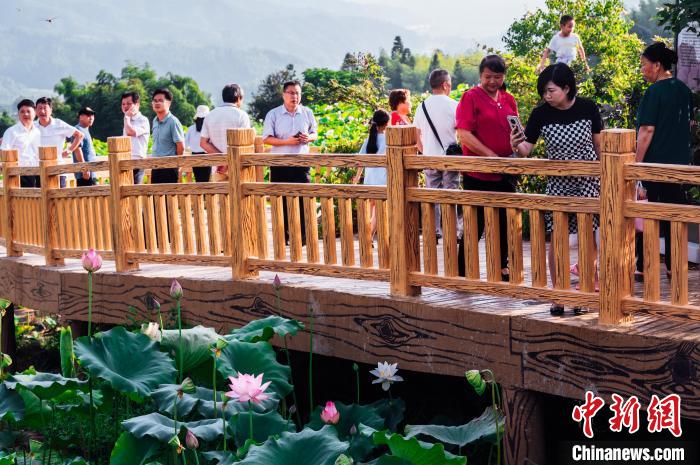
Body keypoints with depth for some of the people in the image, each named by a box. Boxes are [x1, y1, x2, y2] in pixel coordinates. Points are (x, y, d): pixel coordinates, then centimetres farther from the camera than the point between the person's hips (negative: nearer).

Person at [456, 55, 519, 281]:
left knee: (504, 222, 12)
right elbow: (464, 135, -14)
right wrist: (491, 156, -20)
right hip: (477, 174, -6)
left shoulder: (508, 100, 11)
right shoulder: (471, 97, -6)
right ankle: (462, 273, 5)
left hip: (505, 174, 6)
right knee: (475, 224, -3)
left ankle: (501, 267, 25)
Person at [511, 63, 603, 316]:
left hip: (588, 180, 0)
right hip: (557, 181, 0)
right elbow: (526, 150, -9)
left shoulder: (588, 108, -8)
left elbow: (598, 144, 5)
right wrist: (516, 145, -30)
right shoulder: (541, 114, -8)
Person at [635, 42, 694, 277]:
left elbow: (647, 130, -17)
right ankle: (673, 266, 14)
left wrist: (636, 163, -13)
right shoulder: (684, 90, 8)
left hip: (655, 163, -7)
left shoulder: (654, 92, -14)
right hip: (679, 163, 7)